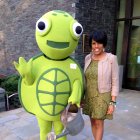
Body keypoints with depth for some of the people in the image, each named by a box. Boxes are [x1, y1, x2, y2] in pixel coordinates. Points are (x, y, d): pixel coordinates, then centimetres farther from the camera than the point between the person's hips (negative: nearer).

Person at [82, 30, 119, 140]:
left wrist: (113, 102, -13)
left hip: (103, 97, -5)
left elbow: (115, 82, -12)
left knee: (99, 123, 5)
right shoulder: (88, 58, -2)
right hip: (90, 96, 5)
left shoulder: (111, 59, -16)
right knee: (93, 122, 15)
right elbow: (86, 78, 7)